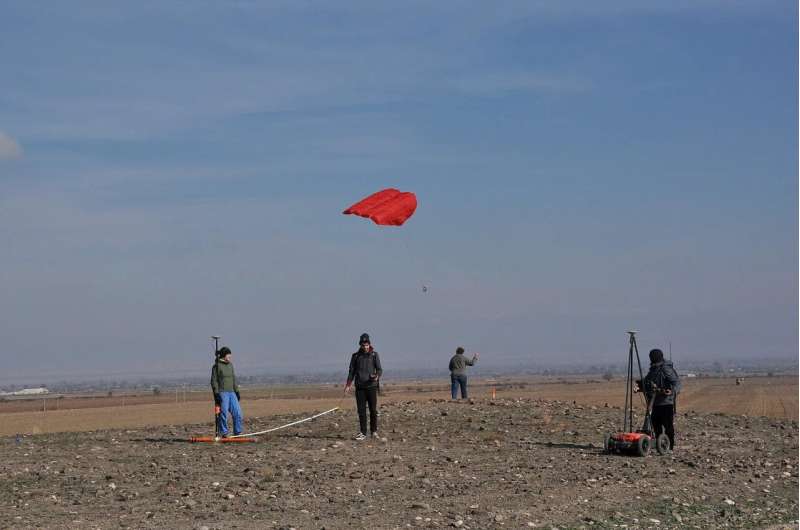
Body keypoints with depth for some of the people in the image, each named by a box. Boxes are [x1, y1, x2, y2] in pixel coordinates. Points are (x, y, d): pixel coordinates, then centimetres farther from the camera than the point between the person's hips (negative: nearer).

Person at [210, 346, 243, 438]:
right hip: (222, 393, -7)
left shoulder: (230, 365, 16)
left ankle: (238, 433, 11)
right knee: (223, 414, -6)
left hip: (231, 393, 7)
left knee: (237, 413, 2)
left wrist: (237, 391, 18)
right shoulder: (216, 366, -6)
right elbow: (214, 381, -8)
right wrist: (216, 394, -14)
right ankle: (223, 433, 3)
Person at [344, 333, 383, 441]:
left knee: (373, 410, -1)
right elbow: (351, 371, 11)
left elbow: (379, 369, 0)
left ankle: (374, 431, 12)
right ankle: (362, 433, 4)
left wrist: (377, 376, -23)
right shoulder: (355, 356, 9)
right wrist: (348, 385, -1)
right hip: (360, 386, 2)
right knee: (361, 410, 0)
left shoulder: (374, 355, 4)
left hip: (371, 386, -2)